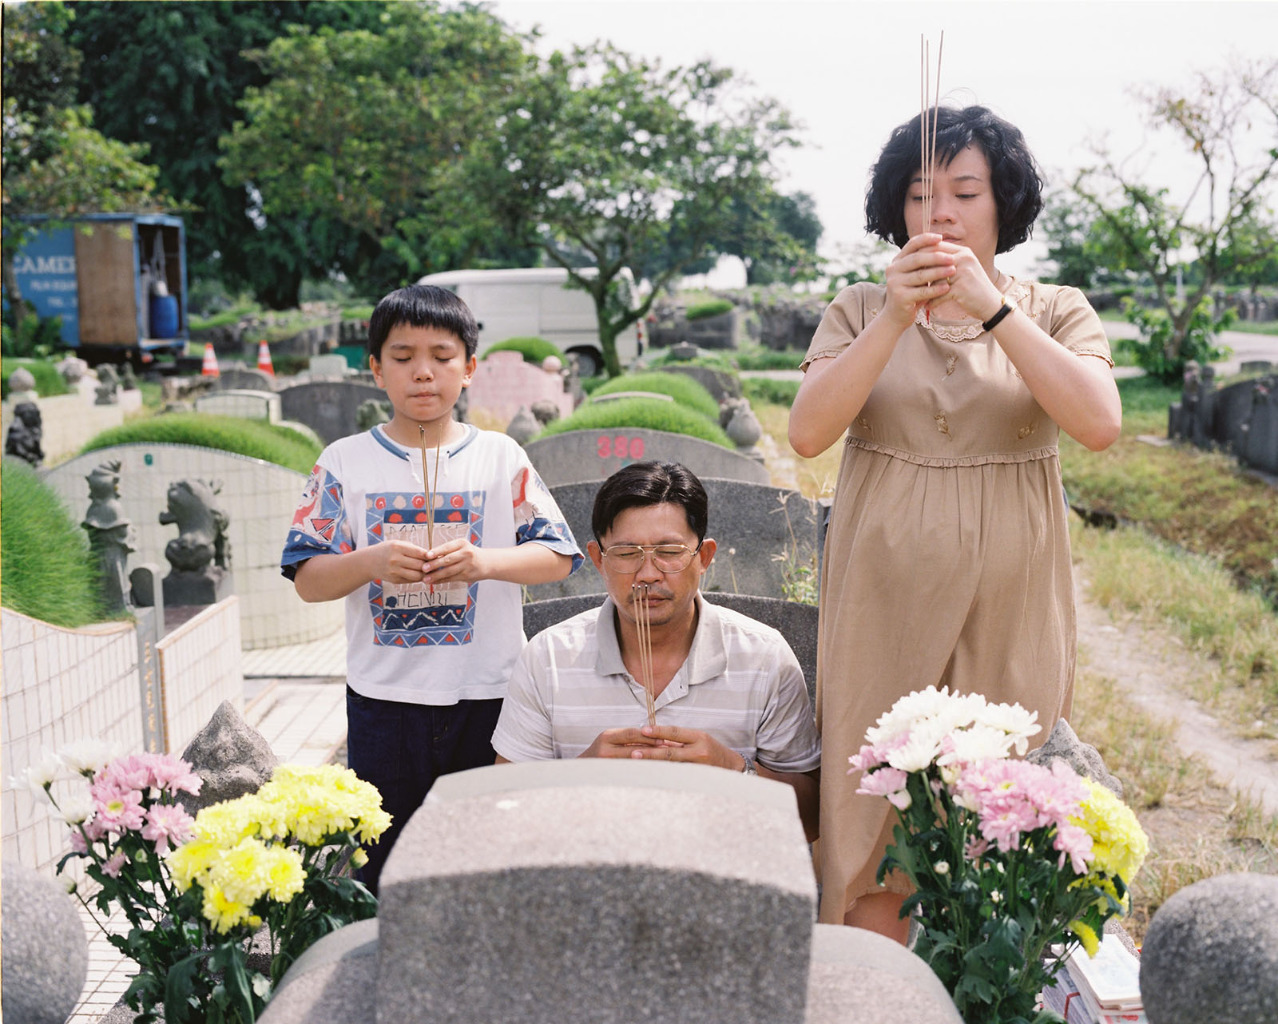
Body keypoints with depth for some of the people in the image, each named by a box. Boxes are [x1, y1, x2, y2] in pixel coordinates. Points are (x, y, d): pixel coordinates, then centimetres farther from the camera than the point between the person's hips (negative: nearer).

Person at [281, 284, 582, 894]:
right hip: (384, 700, 0)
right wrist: (371, 561, -19)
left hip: (487, 695, 0)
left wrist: (485, 561, -18)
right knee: (383, 875, 9)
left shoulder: (501, 458, 2)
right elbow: (308, 580, 0)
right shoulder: (345, 463, 2)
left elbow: (558, 557, -1)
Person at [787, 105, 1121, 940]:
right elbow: (809, 432, -8)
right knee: (876, 821, 1)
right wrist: (897, 317, -17)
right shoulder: (860, 312, 7)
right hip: (885, 604, 0)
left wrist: (990, 307, -18)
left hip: (1008, 608, 0)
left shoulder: (1055, 313, 6)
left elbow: (1100, 423, -13)